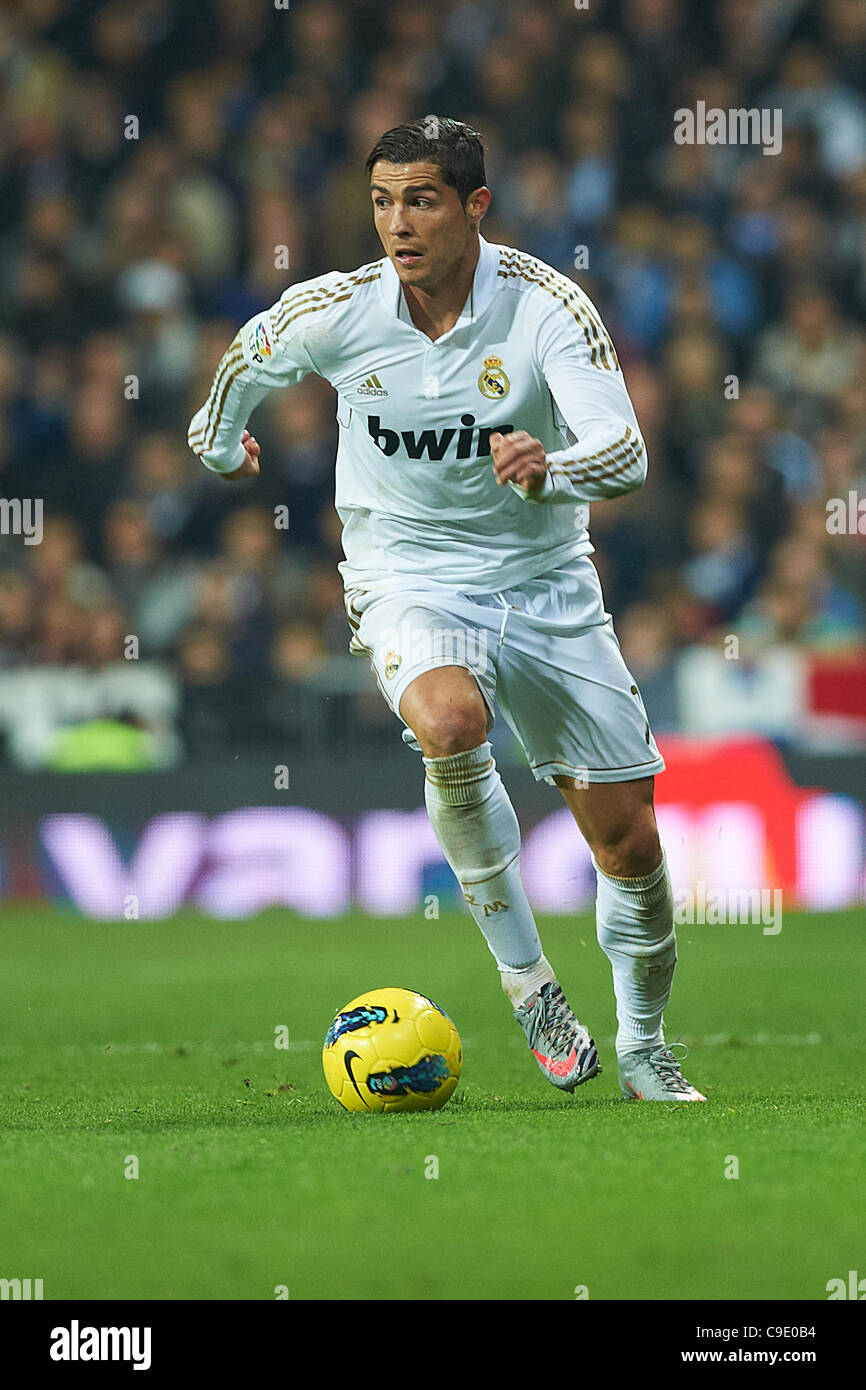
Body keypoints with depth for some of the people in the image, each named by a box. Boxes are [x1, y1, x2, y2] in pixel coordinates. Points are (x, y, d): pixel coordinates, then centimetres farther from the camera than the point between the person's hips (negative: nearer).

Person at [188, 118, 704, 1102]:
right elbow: (250, 356, 12)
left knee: (629, 844, 0)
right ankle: (525, 976, -19)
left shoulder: (547, 308, -16)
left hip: (545, 582, 1)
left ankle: (642, 1048, 26)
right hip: (409, 585, -1)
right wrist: (220, 438, 29)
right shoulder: (333, 312, -11)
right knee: (450, 723, -35)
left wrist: (551, 467, -47)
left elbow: (626, 454, -26)